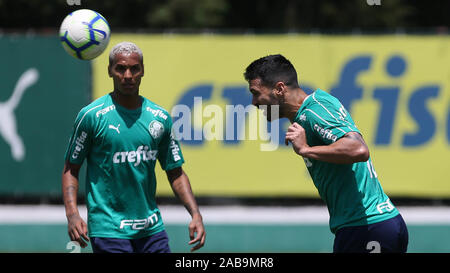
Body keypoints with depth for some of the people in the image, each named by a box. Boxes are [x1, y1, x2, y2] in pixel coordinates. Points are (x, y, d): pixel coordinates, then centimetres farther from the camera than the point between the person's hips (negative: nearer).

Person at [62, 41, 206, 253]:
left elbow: (175, 173, 13)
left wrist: (195, 214, 0)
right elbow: (71, 169, -1)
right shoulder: (92, 115, -6)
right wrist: (72, 214, -15)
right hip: (108, 230, -4)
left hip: (151, 228, 5)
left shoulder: (160, 118, 6)